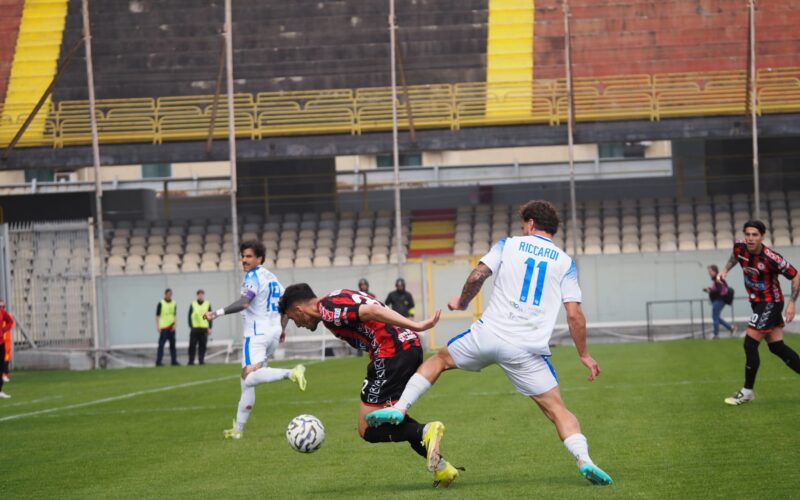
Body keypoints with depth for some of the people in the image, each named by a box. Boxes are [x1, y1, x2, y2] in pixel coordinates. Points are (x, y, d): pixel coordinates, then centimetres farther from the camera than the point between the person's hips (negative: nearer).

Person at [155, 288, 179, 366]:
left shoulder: (173, 304, 11)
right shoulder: (161, 303, -4)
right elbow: (157, 316, -5)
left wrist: (174, 324, 2)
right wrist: (158, 326, -12)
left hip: (171, 327, 5)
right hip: (163, 327, -5)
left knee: (172, 344, 9)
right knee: (161, 344, -5)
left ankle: (174, 361, 14)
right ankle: (158, 361, -4)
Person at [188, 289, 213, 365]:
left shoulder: (208, 305, 9)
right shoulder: (193, 305, 6)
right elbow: (190, 316, 5)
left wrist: (210, 328, 3)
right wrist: (191, 326, -5)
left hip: (204, 329, 1)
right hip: (195, 328, -1)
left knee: (202, 346, 2)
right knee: (192, 345, -3)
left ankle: (201, 360, 8)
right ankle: (191, 361, 1)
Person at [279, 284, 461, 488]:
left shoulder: (327, 309, -8)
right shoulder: (336, 299, 23)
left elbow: (372, 311, -20)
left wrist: (416, 326, -25)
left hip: (392, 352, -10)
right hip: (411, 345, 10)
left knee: (368, 430, 0)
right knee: (390, 418, 24)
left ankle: (425, 432, -16)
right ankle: (441, 467, 16)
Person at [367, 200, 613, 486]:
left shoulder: (508, 245, 9)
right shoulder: (565, 263, 10)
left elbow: (477, 276, -2)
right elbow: (574, 314, 4)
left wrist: (462, 302, 18)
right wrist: (584, 355, 14)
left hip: (488, 334, 0)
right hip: (527, 351, 0)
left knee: (440, 359, 25)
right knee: (557, 409, 4)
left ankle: (399, 408, 12)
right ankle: (583, 459, -18)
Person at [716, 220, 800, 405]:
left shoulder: (770, 258, -26)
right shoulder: (740, 247, -8)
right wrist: (725, 271, 4)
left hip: (770, 303, -7)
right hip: (758, 303, 7)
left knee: (750, 344, -10)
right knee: (777, 347, 8)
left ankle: (747, 392, 2)